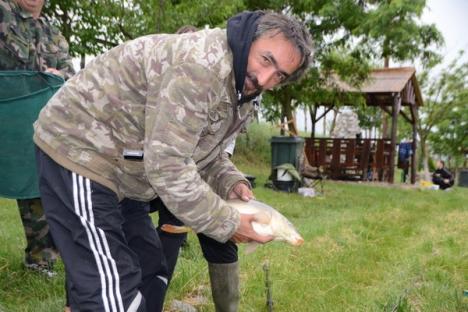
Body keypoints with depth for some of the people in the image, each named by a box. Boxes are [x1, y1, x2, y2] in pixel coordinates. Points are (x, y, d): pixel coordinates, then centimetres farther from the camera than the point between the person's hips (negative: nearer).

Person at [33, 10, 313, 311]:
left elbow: (202, 148, 13)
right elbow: (166, 164, -30)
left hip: (118, 167, 10)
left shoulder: (242, 90, 4)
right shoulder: (201, 64, -28)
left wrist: (230, 182, -6)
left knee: (150, 269, 15)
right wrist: (227, 223, -21)